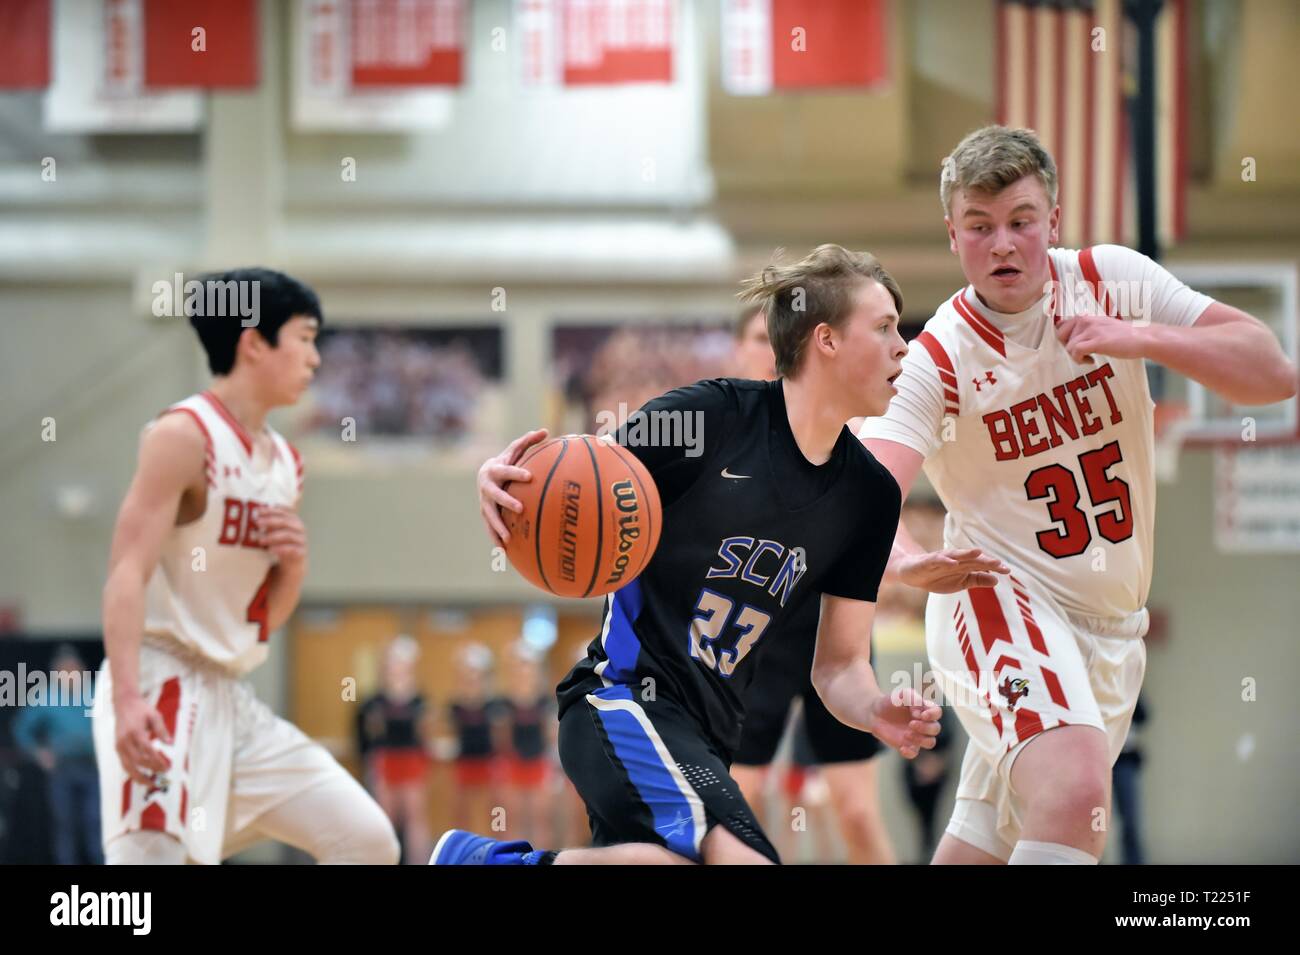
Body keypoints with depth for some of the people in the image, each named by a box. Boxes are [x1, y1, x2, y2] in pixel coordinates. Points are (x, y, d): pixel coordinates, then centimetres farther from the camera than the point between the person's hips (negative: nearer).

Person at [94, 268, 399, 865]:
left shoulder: (284, 463, 15)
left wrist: (294, 564, -1)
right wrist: (127, 700, -31)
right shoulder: (184, 436, -10)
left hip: (229, 699, 9)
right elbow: (127, 574, -19)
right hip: (161, 690, -9)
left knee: (368, 842, 4)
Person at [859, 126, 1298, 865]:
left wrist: (1139, 338, -22)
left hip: (1111, 626, 5)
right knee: (1077, 793, -31)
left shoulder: (1114, 280, -4)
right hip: (1000, 604, -5)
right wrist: (913, 563, -50)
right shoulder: (936, 359, -13)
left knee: (984, 846, 10)